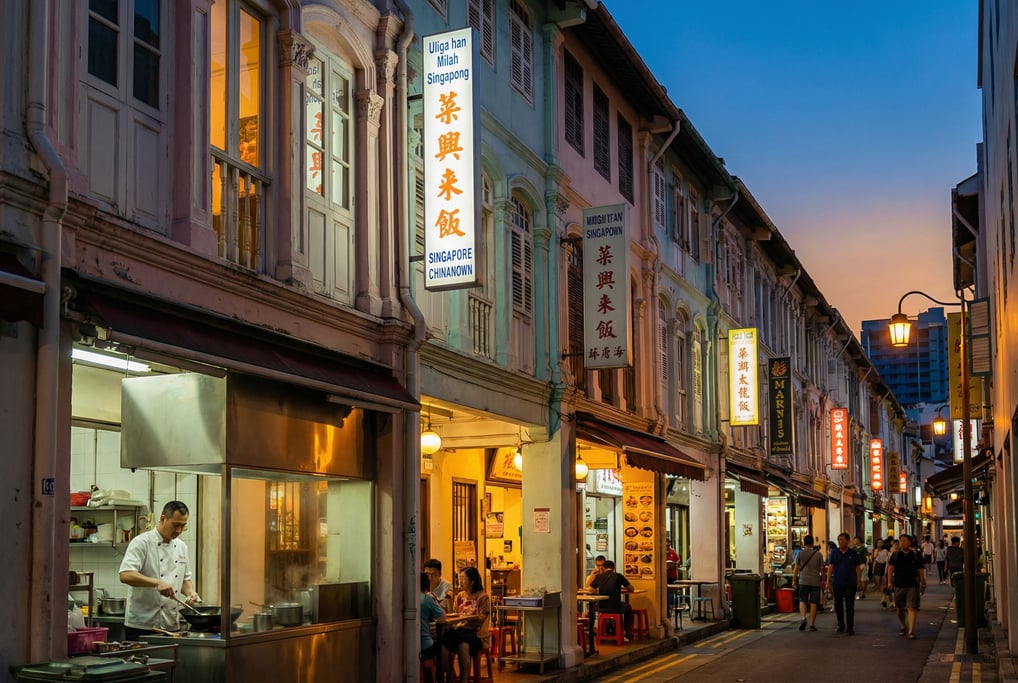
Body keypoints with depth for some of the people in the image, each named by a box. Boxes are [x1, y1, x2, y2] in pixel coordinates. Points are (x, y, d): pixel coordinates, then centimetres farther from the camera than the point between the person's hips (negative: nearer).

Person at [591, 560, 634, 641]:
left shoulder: (599, 576, 3)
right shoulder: (618, 576, -2)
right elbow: (631, 589, 9)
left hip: (601, 608, 3)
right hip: (616, 608, -2)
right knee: (628, 608, 31)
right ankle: (628, 635, 30)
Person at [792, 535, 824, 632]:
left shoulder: (800, 553, -1)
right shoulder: (818, 554, 0)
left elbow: (796, 568, 0)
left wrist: (794, 580, 7)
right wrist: (822, 580, 15)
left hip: (803, 581, 0)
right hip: (815, 582, 0)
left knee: (802, 601, 9)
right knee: (813, 603, 5)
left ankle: (803, 618, -14)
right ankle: (812, 624, 5)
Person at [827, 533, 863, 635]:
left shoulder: (853, 553, 2)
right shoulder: (834, 552, 4)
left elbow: (858, 568, 5)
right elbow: (830, 567, 2)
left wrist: (859, 581, -1)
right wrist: (828, 581, -4)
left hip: (850, 583, -2)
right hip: (837, 583, 2)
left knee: (850, 606, -1)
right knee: (838, 605, 8)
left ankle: (850, 627, 3)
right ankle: (841, 625, 24)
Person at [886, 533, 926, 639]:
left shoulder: (916, 555, 2)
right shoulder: (895, 554, 5)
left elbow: (920, 570, 6)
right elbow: (890, 568, 4)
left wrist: (923, 585, 7)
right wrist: (889, 581, -6)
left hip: (913, 585, -2)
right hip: (899, 585, 2)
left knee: (912, 608, -11)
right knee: (900, 608, 12)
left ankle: (911, 631, -12)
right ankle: (903, 627, 33)